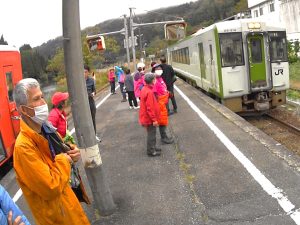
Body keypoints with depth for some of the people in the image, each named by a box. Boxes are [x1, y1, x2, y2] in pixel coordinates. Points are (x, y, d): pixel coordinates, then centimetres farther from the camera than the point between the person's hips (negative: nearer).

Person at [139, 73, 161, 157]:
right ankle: (151, 151, 13)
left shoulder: (145, 89, 6)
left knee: (152, 133, 21)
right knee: (151, 134, 2)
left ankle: (153, 147, 34)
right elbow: (150, 108, -25)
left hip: (146, 117, 10)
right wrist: (154, 119, -20)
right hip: (150, 118, -10)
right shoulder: (149, 92, -25)